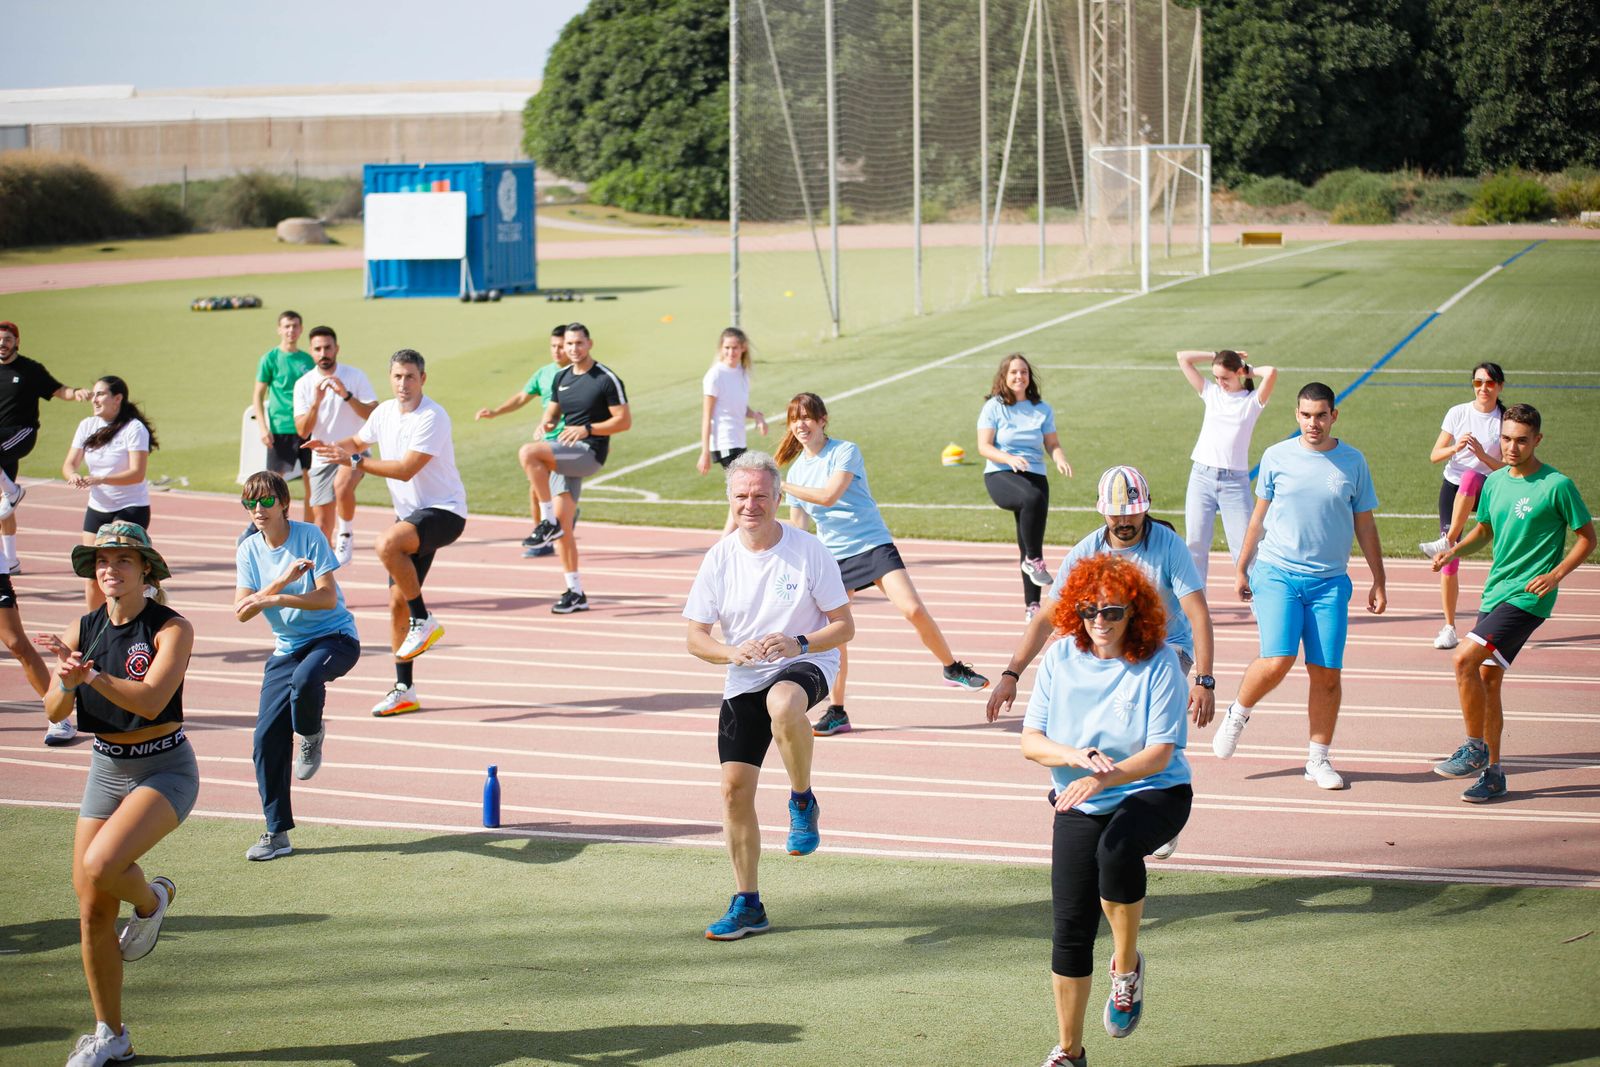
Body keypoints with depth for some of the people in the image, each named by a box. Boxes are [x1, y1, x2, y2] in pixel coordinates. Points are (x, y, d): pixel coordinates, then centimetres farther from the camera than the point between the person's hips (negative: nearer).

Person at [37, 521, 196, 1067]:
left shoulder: (172, 628, -13)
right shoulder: (83, 630, 0)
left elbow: (150, 699, -26)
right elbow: (53, 711, -5)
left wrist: (89, 673, -34)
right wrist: (67, 682, -26)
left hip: (165, 767, -5)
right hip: (106, 769, 5)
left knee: (99, 867, -29)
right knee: (91, 911, 3)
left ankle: (151, 897, 7)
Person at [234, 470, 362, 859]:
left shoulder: (310, 537, -10)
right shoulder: (249, 550, 2)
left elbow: (328, 597, -17)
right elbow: (242, 611, -8)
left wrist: (274, 598, -25)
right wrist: (282, 580, -21)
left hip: (335, 637, -5)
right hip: (286, 649, 5)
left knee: (305, 679, -39)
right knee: (267, 737, -7)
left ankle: (311, 735, -3)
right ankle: (277, 834, 3)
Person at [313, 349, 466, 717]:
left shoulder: (432, 418, -18)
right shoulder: (384, 412, 6)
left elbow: (406, 469, -24)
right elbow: (359, 440, 25)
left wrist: (355, 460, -23)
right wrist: (332, 446, 3)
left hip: (443, 511, -8)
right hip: (409, 515, 8)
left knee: (387, 544, -36)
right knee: (397, 601, 4)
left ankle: (424, 621, -18)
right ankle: (404, 690, 12)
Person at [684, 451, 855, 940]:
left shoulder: (809, 551, -10)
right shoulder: (720, 558, -2)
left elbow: (844, 626, -6)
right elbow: (696, 638, 2)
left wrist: (799, 644, -24)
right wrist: (733, 652, -19)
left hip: (806, 665, -4)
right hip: (744, 680, 4)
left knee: (783, 705, -40)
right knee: (735, 787, -2)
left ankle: (803, 802, -12)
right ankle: (747, 906, 14)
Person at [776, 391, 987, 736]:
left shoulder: (845, 451, -8)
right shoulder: (797, 469, 10)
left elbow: (828, 495, -22)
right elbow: (797, 524, 17)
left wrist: (782, 486, -18)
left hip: (874, 545, -4)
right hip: (833, 557, 4)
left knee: (914, 610, -17)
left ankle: (953, 668, 6)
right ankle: (836, 712, 8)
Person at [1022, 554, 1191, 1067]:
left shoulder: (1158, 663, -11)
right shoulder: (1061, 657, -2)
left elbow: (1161, 752, -17)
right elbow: (1031, 741, -2)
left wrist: (1104, 777, -32)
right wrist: (1077, 756, -23)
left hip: (1154, 793, -3)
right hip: (1079, 808, 3)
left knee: (1116, 848, -36)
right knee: (1070, 927, -4)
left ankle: (1127, 965, -10)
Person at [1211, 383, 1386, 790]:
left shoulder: (1353, 462, 5)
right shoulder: (1277, 457, 3)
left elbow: (1365, 526, 12)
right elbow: (1259, 516, 13)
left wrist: (1378, 582, 11)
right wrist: (1241, 568, 13)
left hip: (1330, 581, 2)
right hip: (1276, 573, -1)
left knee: (1326, 673, -3)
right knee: (1277, 660, -17)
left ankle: (1318, 760, 11)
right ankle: (1238, 713, 12)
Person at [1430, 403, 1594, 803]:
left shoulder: (1557, 485, -9)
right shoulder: (1495, 482, 9)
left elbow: (1587, 538, -3)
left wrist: (1555, 574, -15)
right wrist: (1453, 551, 4)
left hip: (1527, 596, -7)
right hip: (1494, 592, 7)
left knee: (1464, 659, -20)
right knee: (1486, 679, 8)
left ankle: (1475, 749, -7)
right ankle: (1492, 773, 17)